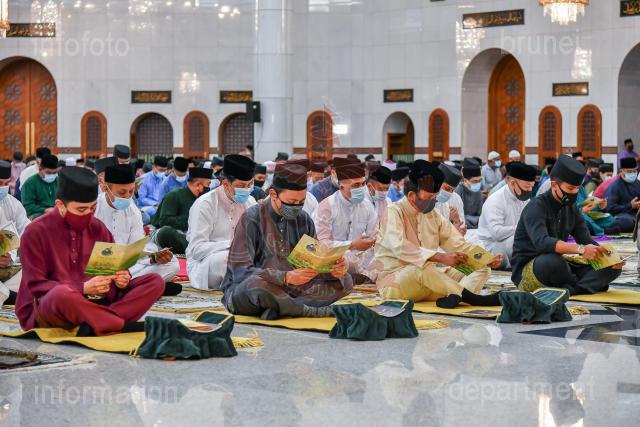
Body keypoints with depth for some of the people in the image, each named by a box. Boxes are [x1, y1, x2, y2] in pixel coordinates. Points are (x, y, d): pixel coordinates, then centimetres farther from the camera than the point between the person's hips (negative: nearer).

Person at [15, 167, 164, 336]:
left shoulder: (97, 228, 7)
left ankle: (95, 325, -30)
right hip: (45, 308, -5)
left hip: (95, 302, 6)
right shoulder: (36, 232, -8)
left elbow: (112, 268, 12)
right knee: (62, 294, -42)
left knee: (155, 281, -10)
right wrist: (83, 288, -23)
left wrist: (122, 278, -14)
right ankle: (127, 326, -27)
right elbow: (35, 286, -11)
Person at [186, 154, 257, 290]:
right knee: (224, 257, -38)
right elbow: (196, 249, -19)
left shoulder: (250, 202, 7)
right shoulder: (205, 204, -12)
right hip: (204, 265, -5)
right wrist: (232, 244, -29)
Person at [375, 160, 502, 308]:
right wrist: (441, 257, -38)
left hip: (429, 277, 8)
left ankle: (453, 297, -38)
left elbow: (457, 244, 11)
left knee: (483, 269, -5)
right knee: (421, 268, -41)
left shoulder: (432, 215, 12)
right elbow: (400, 248, -28)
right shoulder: (393, 212, -11)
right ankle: (474, 299, -36)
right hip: (394, 283, -8)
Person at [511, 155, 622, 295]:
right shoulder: (536, 207, -16)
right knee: (552, 260, -41)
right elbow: (541, 242, -34)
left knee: (613, 268, -6)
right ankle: (584, 286, -13)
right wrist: (580, 249, -45)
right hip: (526, 271, -7)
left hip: (557, 266, 7)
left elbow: (587, 241, 5)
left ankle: (568, 289, -29)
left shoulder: (571, 209, 9)